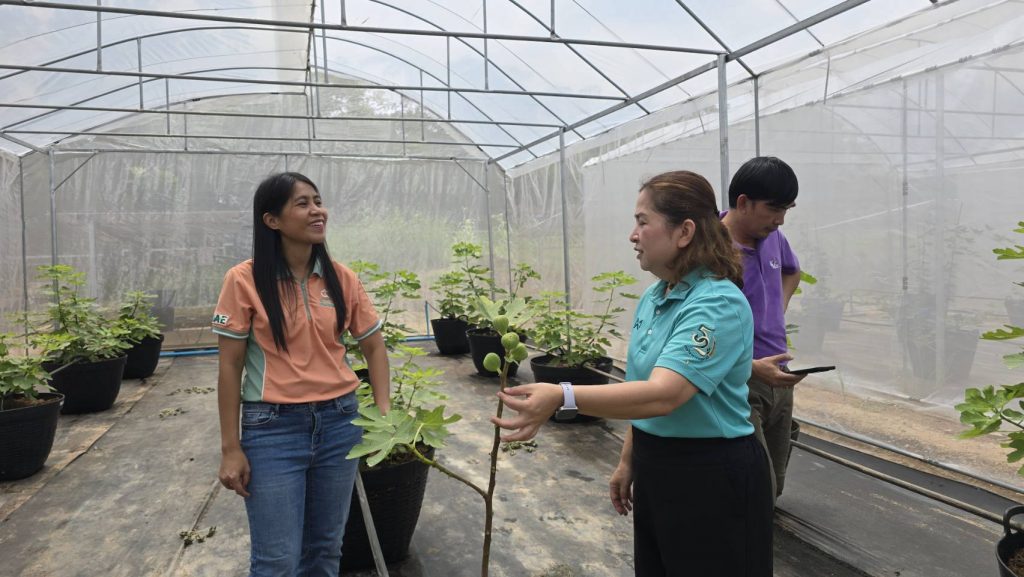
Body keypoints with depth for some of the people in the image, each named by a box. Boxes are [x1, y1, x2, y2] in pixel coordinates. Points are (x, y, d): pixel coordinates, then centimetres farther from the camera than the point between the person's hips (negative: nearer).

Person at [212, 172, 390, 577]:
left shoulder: (342, 279, 1)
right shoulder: (245, 280, -9)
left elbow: (374, 346, 9)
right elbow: (230, 367, -6)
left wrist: (383, 413, -2)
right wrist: (231, 448, -6)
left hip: (340, 422, 4)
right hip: (272, 427, -3)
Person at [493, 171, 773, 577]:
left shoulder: (719, 304, -23)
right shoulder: (652, 297, 4)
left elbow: (661, 395, -34)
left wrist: (563, 397, -44)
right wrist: (628, 461, 14)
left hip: (712, 481, -8)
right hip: (654, 471, 8)